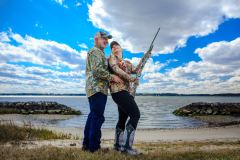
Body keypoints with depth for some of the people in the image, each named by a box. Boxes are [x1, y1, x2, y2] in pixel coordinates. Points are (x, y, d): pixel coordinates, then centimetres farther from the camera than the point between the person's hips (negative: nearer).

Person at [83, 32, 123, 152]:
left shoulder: (99, 52, 26)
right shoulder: (95, 51, -6)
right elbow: (97, 70, -20)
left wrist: (109, 79, 12)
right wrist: (112, 77, -15)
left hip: (93, 88, 10)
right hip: (98, 88, -10)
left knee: (93, 116, 12)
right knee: (98, 117, -8)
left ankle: (87, 144, 20)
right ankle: (94, 147, -1)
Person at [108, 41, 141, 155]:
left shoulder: (127, 62, 25)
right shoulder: (112, 57, 6)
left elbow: (136, 70, 12)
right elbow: (115, 69, -12)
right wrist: (129, 77, -21)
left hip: (125, 91, 8)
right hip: (119, 91, -8)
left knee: (123, 118, 12)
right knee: (135, 114, -16)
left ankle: (118, 144, 24)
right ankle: (126, 145, -14)